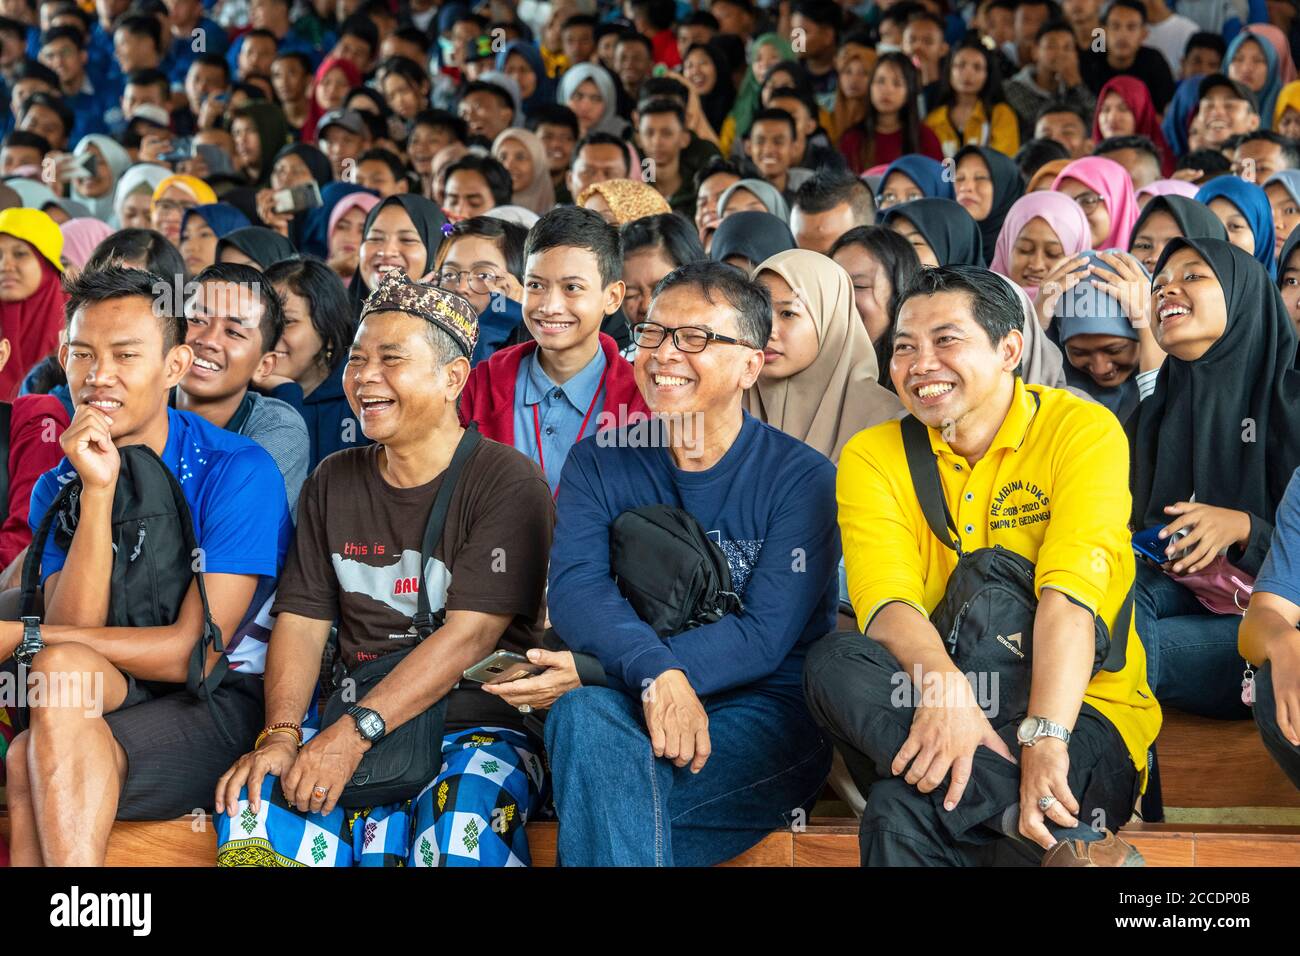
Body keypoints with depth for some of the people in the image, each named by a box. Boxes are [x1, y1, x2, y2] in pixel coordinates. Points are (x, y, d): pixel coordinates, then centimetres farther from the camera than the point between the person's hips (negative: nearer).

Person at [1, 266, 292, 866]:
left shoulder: (236, 472, -9)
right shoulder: (56, 489, 8)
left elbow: (194, 651, -14)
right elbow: (76, 630, -7)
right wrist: (98, 491, -17)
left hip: (227, 705, -4)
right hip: (117, 697, 5)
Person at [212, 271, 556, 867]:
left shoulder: (507, 482, -4)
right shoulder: (334, 483, 15)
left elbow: (470, 633, -14)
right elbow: (301, 620, 9)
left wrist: (354, 732, -22)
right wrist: (280, 734, -10)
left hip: (481, 725, -4)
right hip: (358, 723, 5)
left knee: (458, 831, -36)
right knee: (253, 803, -25)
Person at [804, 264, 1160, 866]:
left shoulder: (1083, 431, -2)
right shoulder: (873, 457, 7)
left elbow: (1070, 593, -17)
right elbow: (885, 602, -10)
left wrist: (1044, 740, -33)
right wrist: (944, 688, -33)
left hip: (1082, 713, -5)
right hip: (934, 710, 5)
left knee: (902, 815, -34)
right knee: (833, 662, -30)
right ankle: (1070, 837, -32)